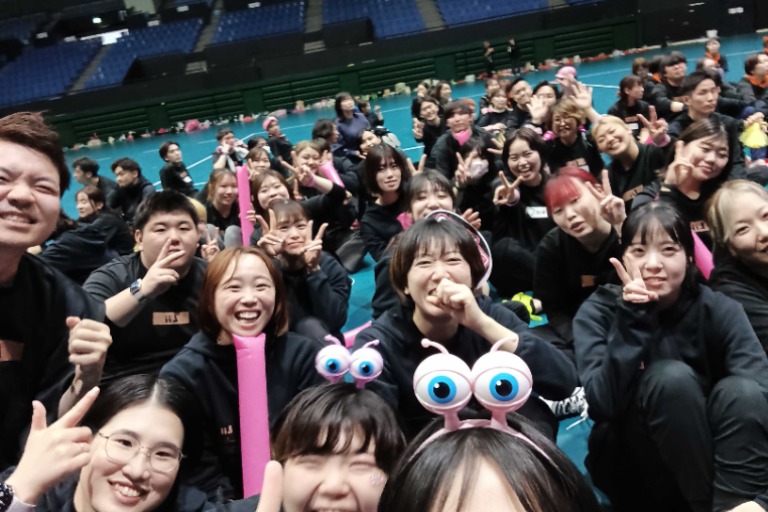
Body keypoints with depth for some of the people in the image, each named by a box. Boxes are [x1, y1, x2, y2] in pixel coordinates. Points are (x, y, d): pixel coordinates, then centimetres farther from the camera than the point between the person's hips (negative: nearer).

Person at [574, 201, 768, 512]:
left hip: (714, 456, 2)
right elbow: (602, 404, -25)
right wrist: (633, 319, -31)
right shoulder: (598, 311, -11)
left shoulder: (719, 310, -9)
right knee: (672, 377, -30)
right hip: (631, 469, -1)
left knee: (740, 390, -28)